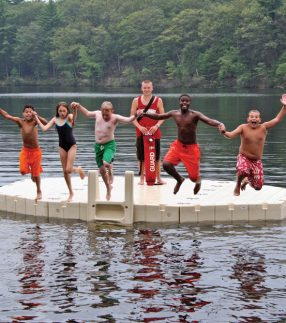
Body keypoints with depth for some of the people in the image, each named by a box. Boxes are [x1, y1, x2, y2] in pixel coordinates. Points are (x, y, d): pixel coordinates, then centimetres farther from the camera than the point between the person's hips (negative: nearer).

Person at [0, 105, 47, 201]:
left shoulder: (34, 121, -16)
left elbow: (45, 122, -34)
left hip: (36, 150, -2)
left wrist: (37, 116, -47)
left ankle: (39, 192, 28)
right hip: (25, 150, 2)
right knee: (23, 171, -12)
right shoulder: (20, 121, -9)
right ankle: (31, 172, 26)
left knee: (36, 173, 8)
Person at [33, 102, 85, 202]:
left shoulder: (69, 117, -12)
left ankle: (78, 169, 22)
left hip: (71, 145, -5)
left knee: (68, 170, -14)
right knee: (65, 171, 7)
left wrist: (75, 109, -57)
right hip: (62, 146, 5)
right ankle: (71, 193, 19)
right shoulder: (55, 119, 1)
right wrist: (36, 118, -3)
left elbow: (74, 117, -37)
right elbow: (44, 128, -4)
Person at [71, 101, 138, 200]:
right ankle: (108, 188, 32)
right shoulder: (97, 114, 3)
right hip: (98, 145, 5)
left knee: (106, 163, -32)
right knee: (102, 170, 9)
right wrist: (78, 106, 15)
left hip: (109, 144, -5)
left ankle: (110, 171, 6)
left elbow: (128, 120, -22)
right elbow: (87, 113, 22)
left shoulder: (115, 118, -10)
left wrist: (136, 115, -39)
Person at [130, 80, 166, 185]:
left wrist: (156, 126, -15)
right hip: (141, 132, 0)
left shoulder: (158, 100, 1)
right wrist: (140, 127, -12)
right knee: (141, 157, 3)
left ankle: (158, 178, 12)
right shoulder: (136, 100, 2)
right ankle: (142, 178, 13)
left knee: (156, 156, 4)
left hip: (154, 132, 0)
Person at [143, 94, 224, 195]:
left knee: (194, 177, -3)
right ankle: (179, 179, 12)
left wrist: (219, 124, -53)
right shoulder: (174, 113, -2)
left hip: (192, 148, -4)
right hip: (178, 145, 4)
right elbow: (158, 116, 12)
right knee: (166, 164, -20)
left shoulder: (195, 115, -17)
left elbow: (209, 121, -33)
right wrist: (144, 114, 0)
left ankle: (198, 180, 39)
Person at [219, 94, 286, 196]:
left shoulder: (263, 127, -8)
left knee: (258, 187, 3)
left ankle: (247, 180, 41)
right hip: (244, 157, -3)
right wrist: (224, 132, -43)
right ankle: (238, 187, -3)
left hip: (257, 161, 3)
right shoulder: (243, 127, -12)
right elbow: (231, 135, -21)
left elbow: (277, 119, -12)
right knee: (242, 171, -38)